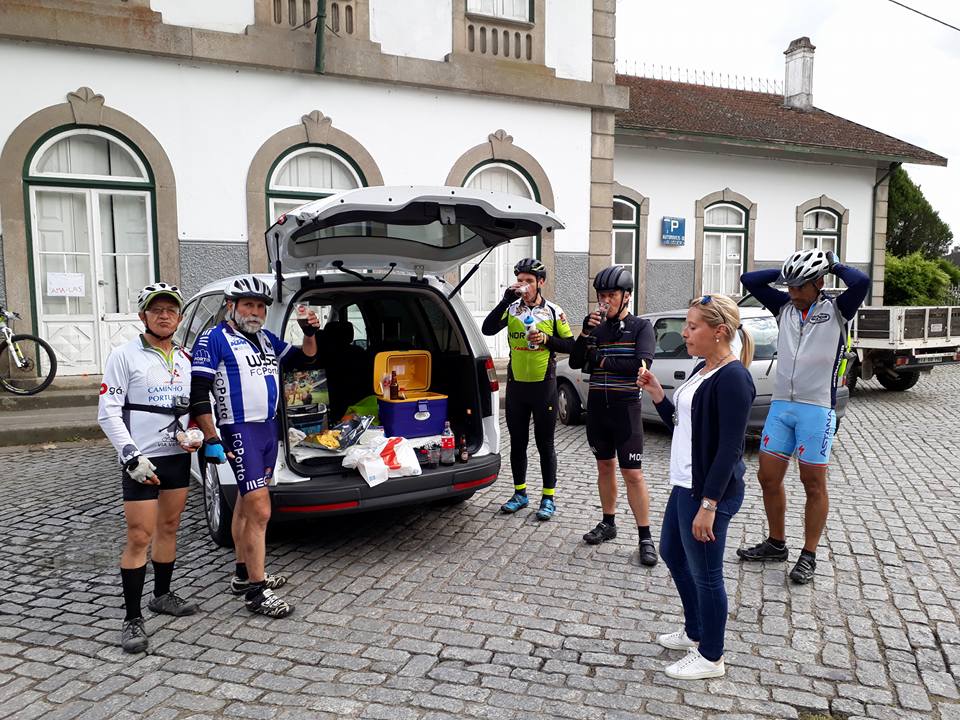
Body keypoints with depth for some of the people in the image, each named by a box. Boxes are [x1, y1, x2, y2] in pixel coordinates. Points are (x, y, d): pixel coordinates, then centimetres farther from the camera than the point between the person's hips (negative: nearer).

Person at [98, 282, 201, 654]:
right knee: (139, 537, -5)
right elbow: (107, 413, -9)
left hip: (178, 457, 6)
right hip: (141, 461, -6)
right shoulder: (125, 355, -6)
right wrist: (131, 455, -18)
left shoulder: (185, 359, 10)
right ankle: (132, 619, 4)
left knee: (169, 527, 15)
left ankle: (162, 595, 32)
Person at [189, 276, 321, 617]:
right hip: (240, 432, -8)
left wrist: (310, 334, 1)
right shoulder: (214, 339, -8)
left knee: (246, 503, 18)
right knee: (260, 511, -11)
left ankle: (243, 575, 30)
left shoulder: (266, 338, 12)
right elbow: (198, 392, -12)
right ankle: (256, 592, -2)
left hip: (268, 428, 8)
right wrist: (211, 439, -16)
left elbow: (302, 360, 21)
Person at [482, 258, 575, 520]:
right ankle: (520, 493, 25)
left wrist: (546, 339, -15)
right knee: (517, 443, 11)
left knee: (545, 444, 3)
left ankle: (549, 498, 13)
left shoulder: (553, 312, -1)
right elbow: (487, 329, -13)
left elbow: (570, 345, 2)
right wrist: (507, 299, -18)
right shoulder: (512, 309, 2)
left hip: (544, 386, -3)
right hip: (516, 385, 3)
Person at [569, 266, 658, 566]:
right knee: (605, 466, 14)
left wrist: (601, 360, -12)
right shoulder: (596, 327, 8)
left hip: (625, 408, -4)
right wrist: (585, 332, -14)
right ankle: (608, 523, 29)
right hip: (597, 406, 4)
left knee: (633, 474, -4)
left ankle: (645, 538, 5)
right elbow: (575, 363, -1)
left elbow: (641, 364, -19)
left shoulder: (641, 326, -3)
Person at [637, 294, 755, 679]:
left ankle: (710, 657, 25)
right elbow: (679, 423, 15)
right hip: (685, 485, 10)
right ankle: (695, 631, 42)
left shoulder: (732, 378, -20)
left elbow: (729, 449, -23)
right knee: (671, 552, 23)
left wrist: (708, 505, -23)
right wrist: (656, 393, 1)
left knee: (705, 573, 5)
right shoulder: (702, 370, 9)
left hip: (709, 491, -10)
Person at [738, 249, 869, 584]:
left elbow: (861, 282, -21)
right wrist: (787, 270, 4)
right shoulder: (785, 307, 9)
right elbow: (749, 279, 7)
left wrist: (834, 264, -4)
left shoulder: (836, 310, -2)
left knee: (814, 484, 4)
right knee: (768, 477, 9)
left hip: (817, 408, -5)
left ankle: (809, 556, 17)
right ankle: (776, 544, 26)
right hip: (781, 405, 5)